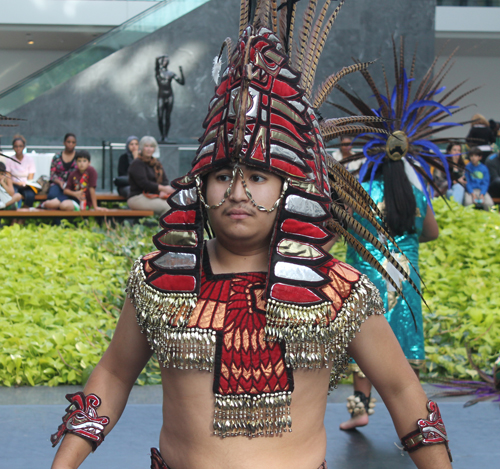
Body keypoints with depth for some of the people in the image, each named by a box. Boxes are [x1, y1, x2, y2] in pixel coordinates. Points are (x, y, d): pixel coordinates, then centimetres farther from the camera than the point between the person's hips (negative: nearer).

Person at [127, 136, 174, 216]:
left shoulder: (156, 163, 19)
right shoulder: (137, 164, -4)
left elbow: (165, 180, 10)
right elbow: (144, 183, -15)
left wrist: (163, 192, -13)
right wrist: (163, 188, -21)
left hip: (155, 196, 7)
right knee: (166, 207, -30)